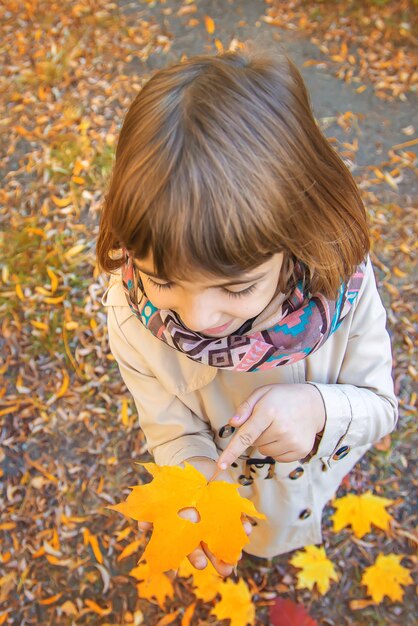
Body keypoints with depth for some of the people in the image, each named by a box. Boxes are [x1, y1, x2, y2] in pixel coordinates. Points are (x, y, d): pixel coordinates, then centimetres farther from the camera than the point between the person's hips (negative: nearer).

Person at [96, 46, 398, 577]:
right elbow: (173, 432, -19)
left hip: (318, 491, 2)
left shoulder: (342, 279, -34)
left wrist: (321, 410, -41)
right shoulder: (131, 310, -32)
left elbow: (380, 405, -19)